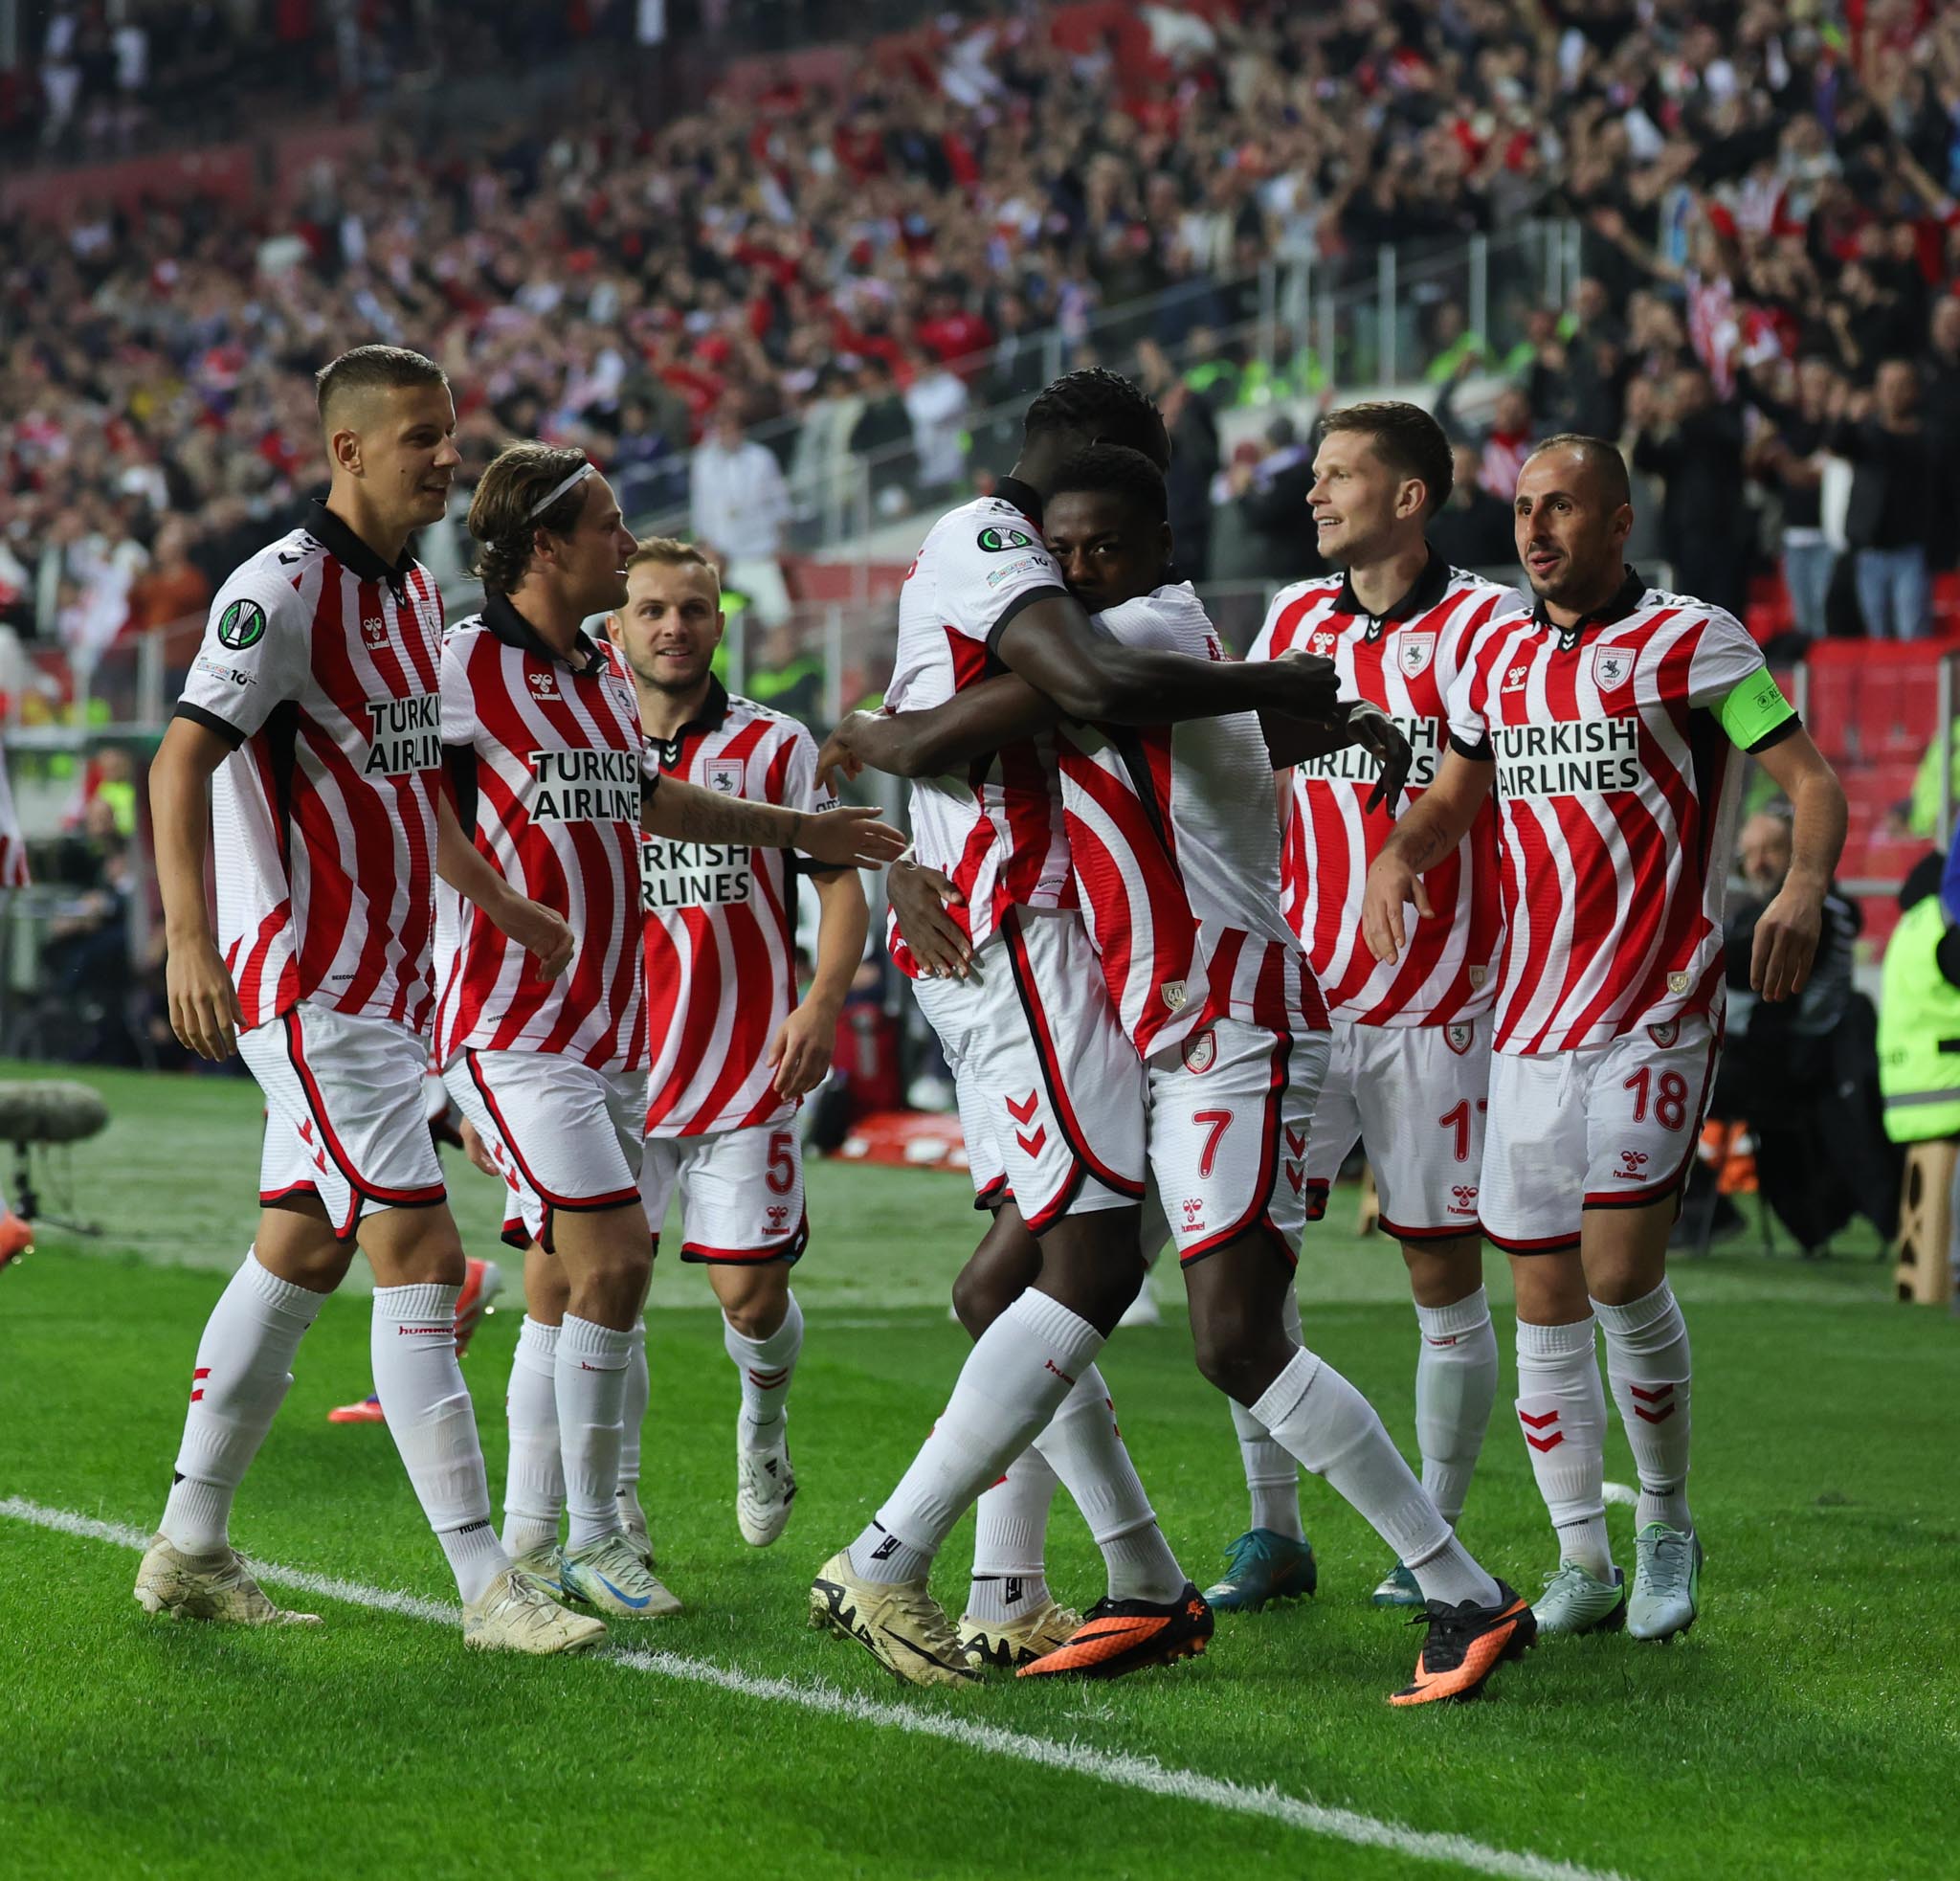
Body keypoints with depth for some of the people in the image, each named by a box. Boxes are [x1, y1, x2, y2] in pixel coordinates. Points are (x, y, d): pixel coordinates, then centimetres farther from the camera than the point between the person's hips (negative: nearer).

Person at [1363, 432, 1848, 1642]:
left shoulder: (1690, 640, -4)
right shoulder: (1496, 657, 12)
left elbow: (1811, 779, -8)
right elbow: (1456, 796, 26)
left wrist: (1805, 888, -27)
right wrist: (1397, 856, 4)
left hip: (1658, 1017, -5)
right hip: (1531, 1025, 5)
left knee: (1622, 1274, -13)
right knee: (1546, 1304, 3)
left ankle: (1668, 1524, 9)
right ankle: (1583, 1563, 14)